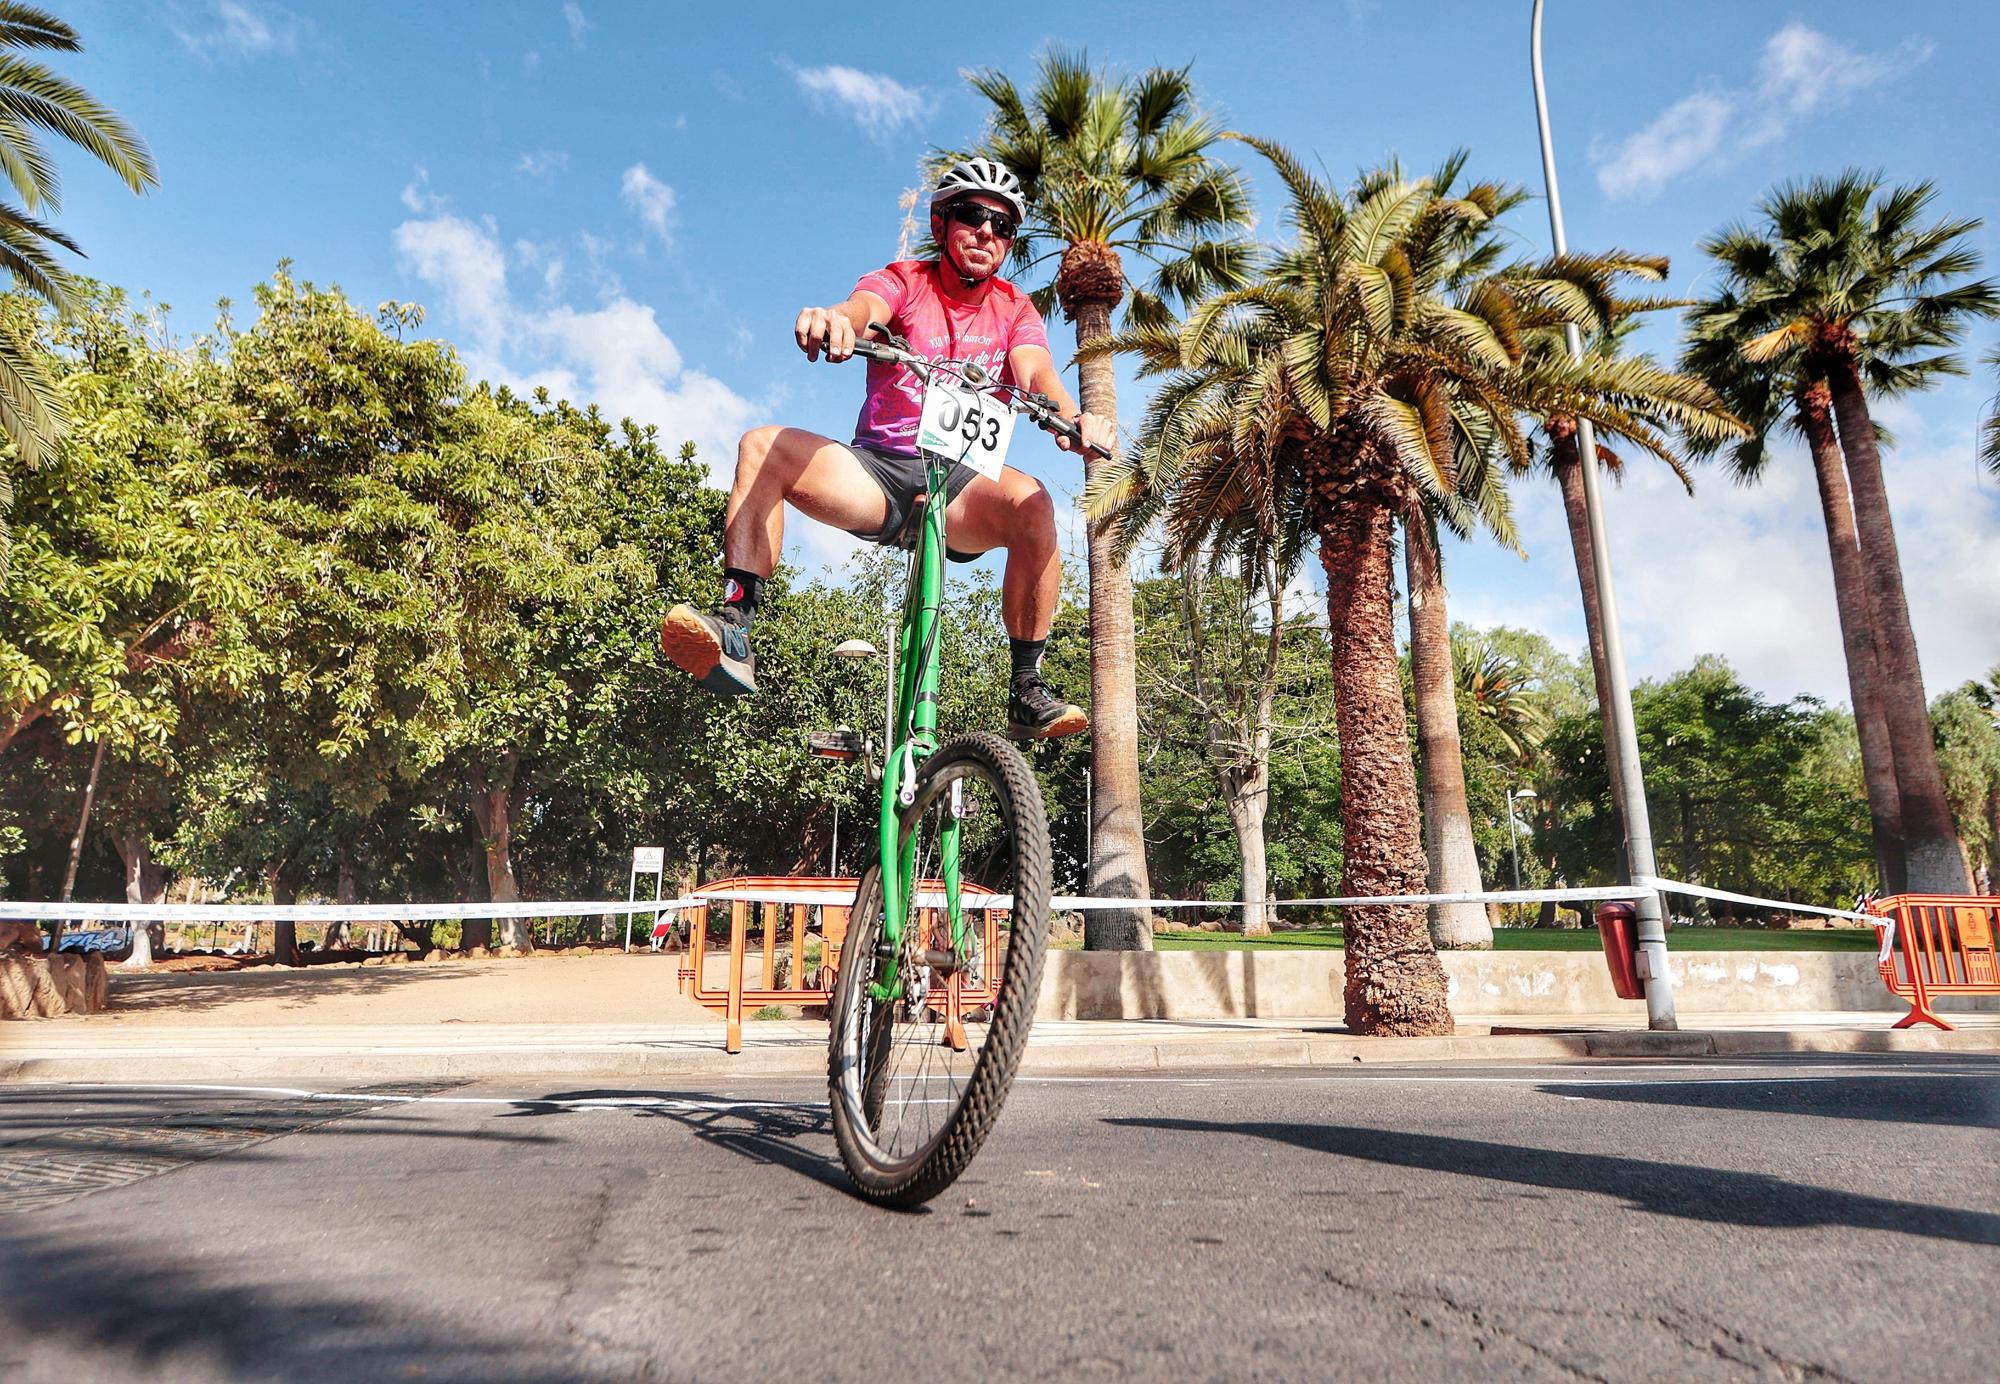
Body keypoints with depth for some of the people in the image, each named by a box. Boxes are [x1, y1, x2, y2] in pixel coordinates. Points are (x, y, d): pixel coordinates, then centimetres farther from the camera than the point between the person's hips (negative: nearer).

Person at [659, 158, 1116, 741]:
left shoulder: (1015, 310, 10)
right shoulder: (904, 281, 6)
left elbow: (1036, 372, -12)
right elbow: (864, 310, -19)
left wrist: (1074, 417, -36)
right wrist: (834, 318, -45)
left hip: (963, 481, 0)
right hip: (878, 469, 0)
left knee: (1031, 501, -33)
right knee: (762, 446, -23)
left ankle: (1027, 690, -26)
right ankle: (733, 632, -29)